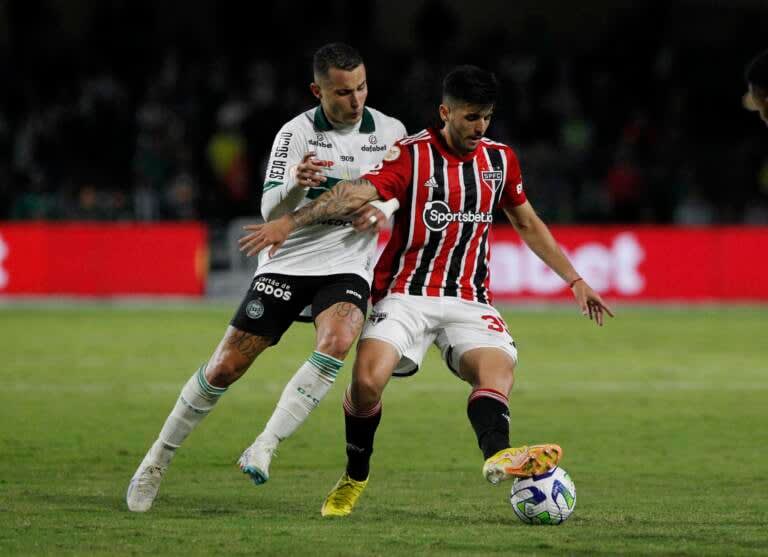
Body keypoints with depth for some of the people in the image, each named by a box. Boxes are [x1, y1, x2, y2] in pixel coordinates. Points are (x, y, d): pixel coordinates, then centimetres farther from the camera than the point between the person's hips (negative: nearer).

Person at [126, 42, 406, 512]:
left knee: (337, 342, -32)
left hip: (347, 267, 1)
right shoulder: (298, 133, -8)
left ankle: (264, 448, -27)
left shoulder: (390, 132, 0)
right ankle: (158, 461, 16)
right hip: (287, 262, -1)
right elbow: (271, 210, -16)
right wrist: (295, 183, -38)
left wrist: (382, 211, -7)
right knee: (226, 367, -3)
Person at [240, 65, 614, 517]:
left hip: (470, 301, 4)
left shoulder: (500, 160, 10)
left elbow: (529, 224, 24)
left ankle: (498, 456, -51)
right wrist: (289, 222, -33)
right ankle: (355, 478, 1)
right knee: (367, 380, -23)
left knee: (498, 367, -26)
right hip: (407, 296, -4)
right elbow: (356, 193, -19)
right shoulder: (412, 156, -6)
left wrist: (575, 280, 23)